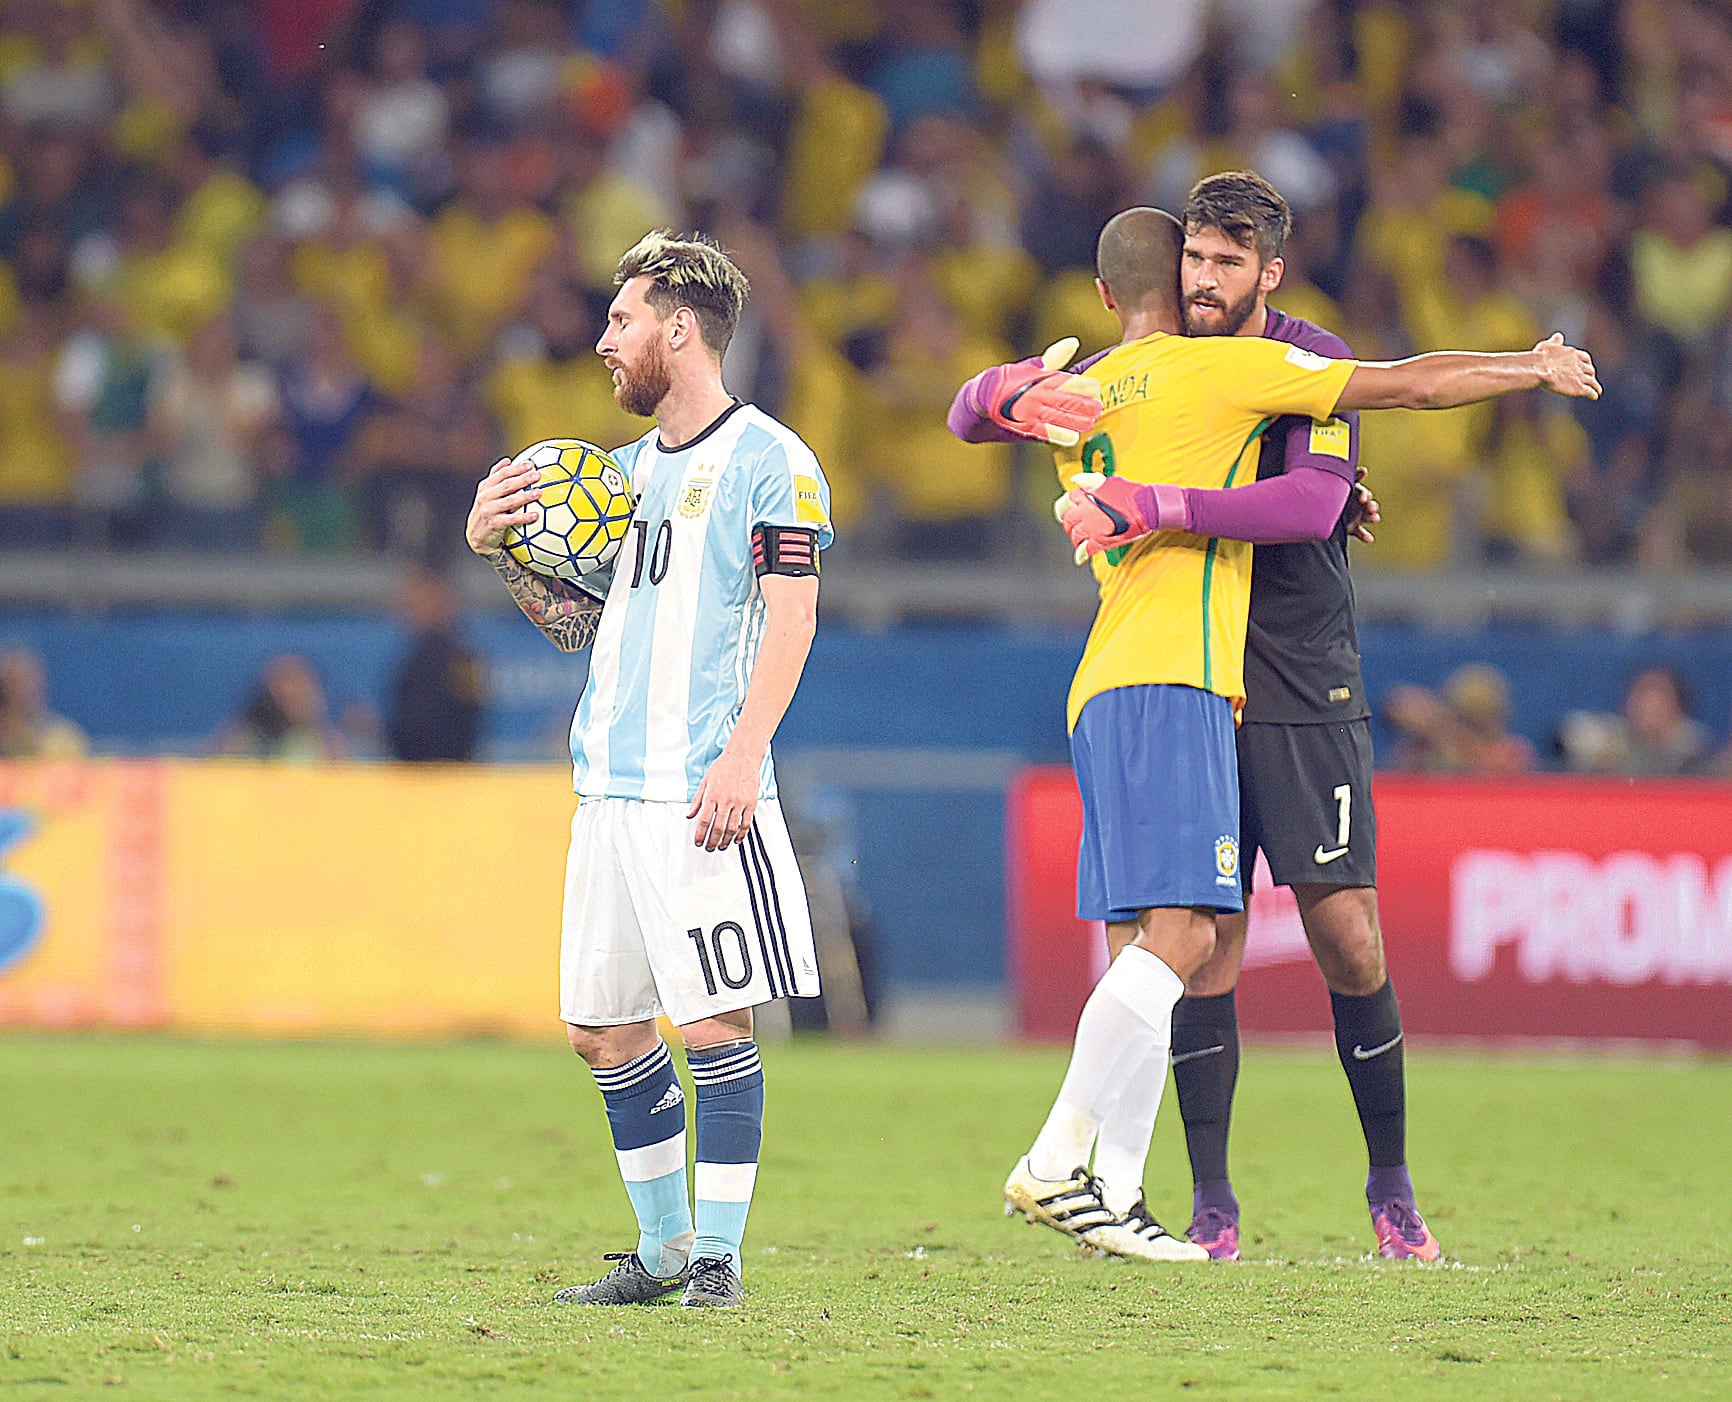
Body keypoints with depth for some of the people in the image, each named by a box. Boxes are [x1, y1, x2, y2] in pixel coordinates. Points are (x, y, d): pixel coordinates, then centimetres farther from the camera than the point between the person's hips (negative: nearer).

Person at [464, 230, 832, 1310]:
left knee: (714, 1021, -9)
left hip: (704, 793, -8)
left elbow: (792, 617, -11)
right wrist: (496, 548, 10)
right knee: (602, 1027, 8)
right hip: (609, 787, 8)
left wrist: (742, 758, -20)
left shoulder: (766, 459, -4)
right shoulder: (627, 467, 19)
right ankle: (665, 1248, 19)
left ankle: (719, 1255, -3)